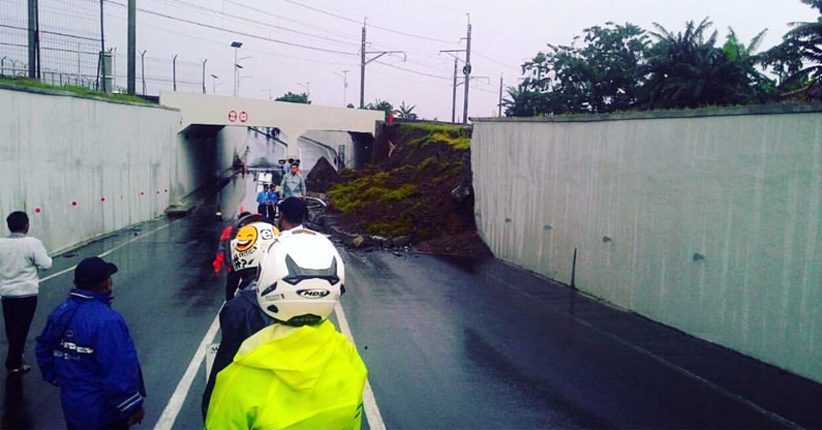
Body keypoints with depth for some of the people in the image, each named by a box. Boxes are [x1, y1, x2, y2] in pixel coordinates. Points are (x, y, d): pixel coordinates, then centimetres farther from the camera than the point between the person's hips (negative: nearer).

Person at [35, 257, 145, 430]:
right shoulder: (107, 321, -29)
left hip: (72, 407, 8)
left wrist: (56, 378, 26)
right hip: (103, 412, -7)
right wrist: (133, 406, -17)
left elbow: (44, 349, 12)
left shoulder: (60, 313, -3)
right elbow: (119, 371, -28)